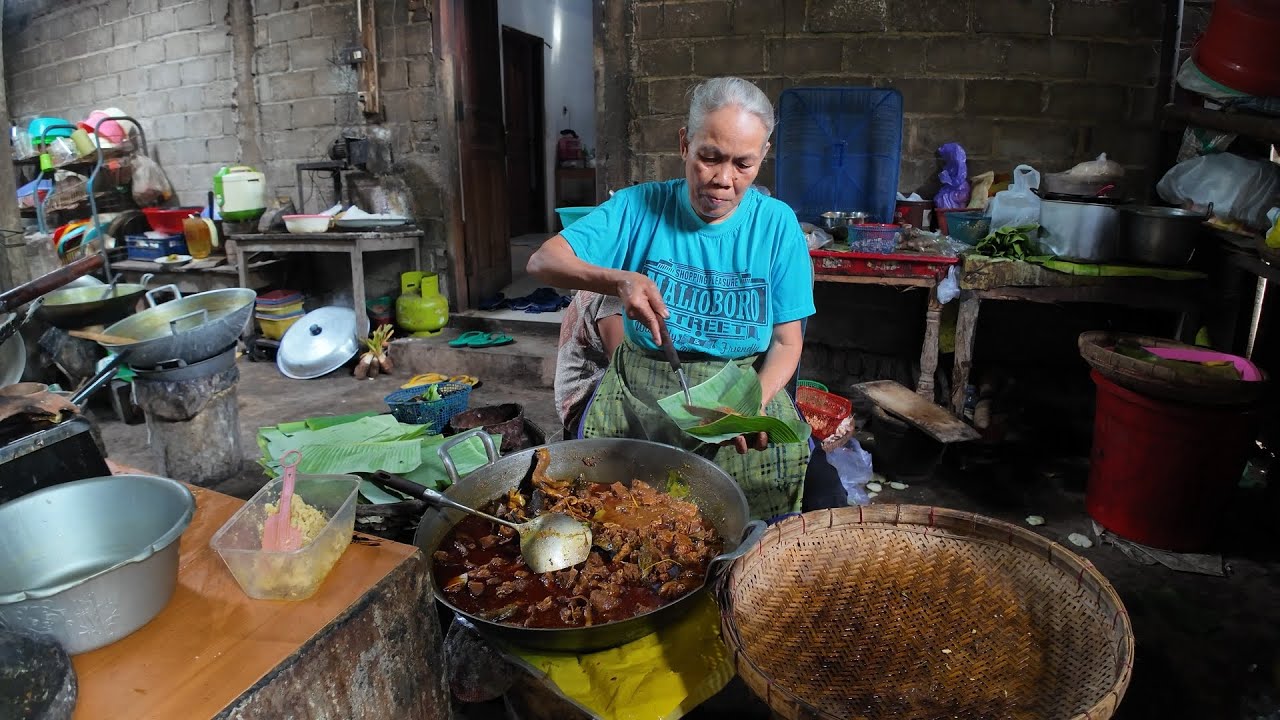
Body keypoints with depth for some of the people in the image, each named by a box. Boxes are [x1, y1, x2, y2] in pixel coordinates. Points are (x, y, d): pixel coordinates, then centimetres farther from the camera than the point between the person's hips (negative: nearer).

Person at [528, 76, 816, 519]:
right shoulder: (639, 206, -3)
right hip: (639, 394, -1)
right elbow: (543, 261, -9)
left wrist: (755, 402, -22)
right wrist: (617, 280, -29)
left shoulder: (777, 224, -2)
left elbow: (786, 342, -1)